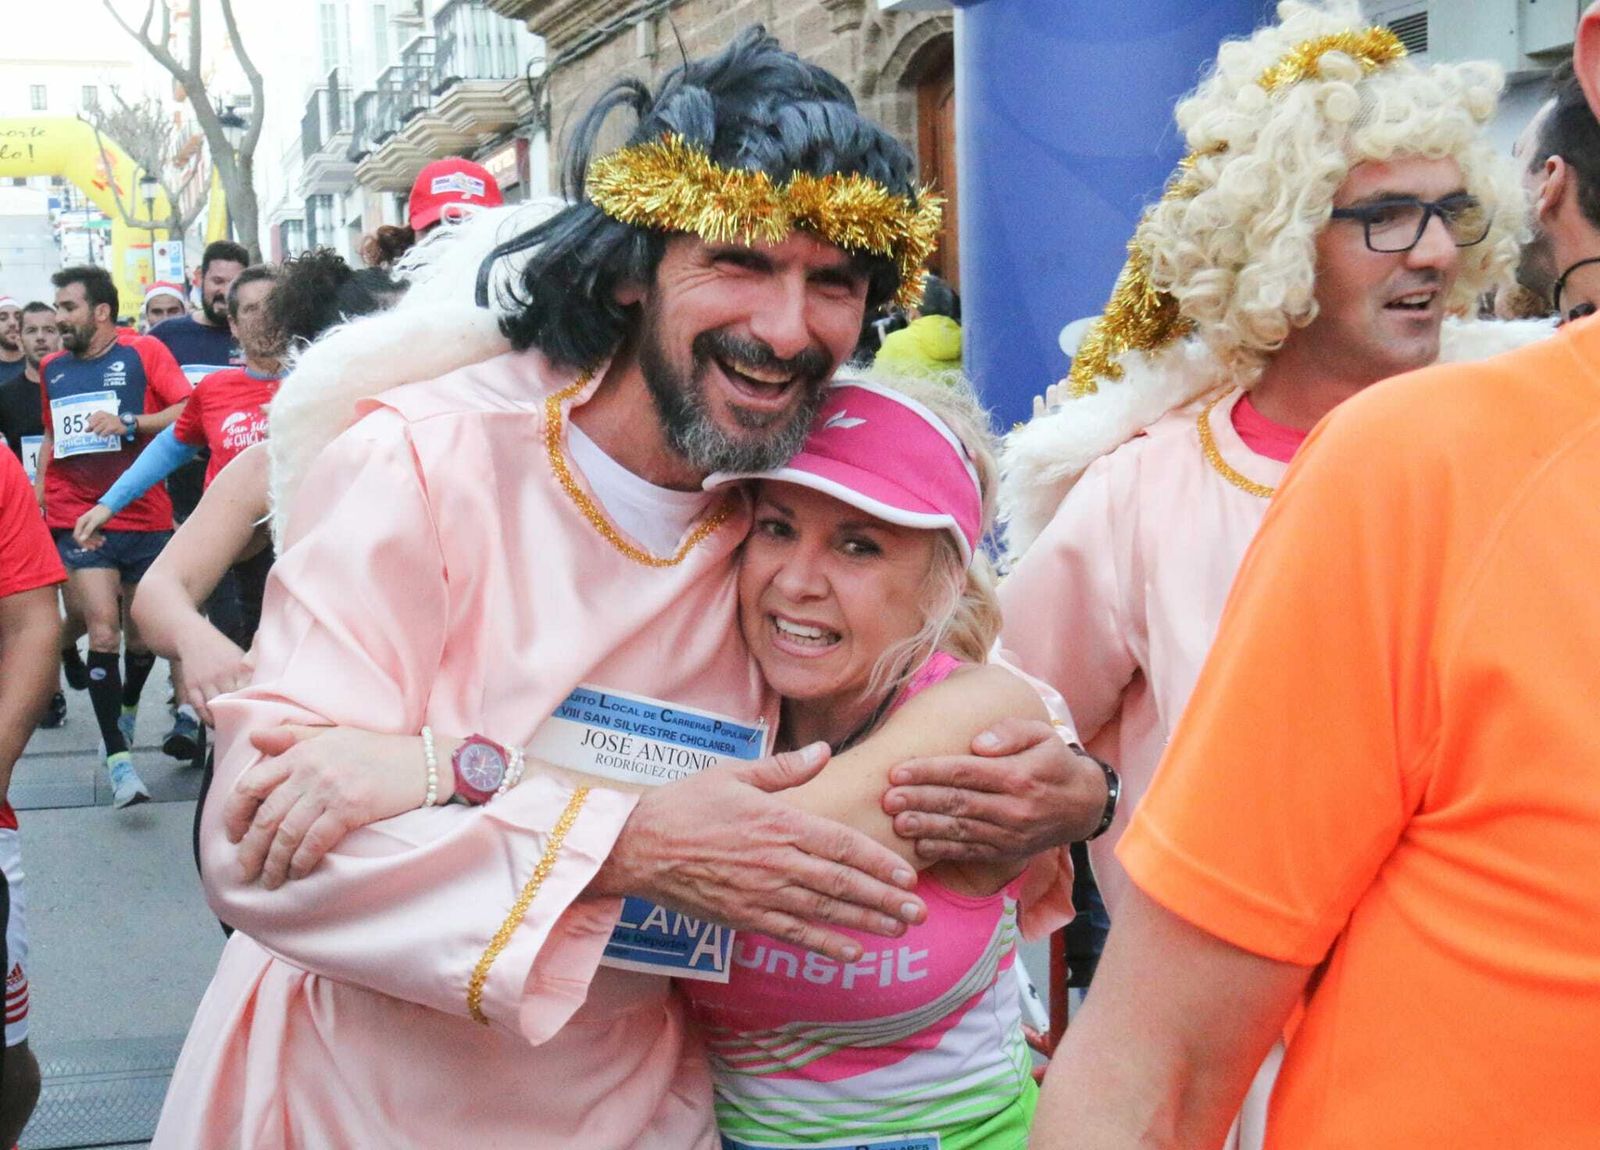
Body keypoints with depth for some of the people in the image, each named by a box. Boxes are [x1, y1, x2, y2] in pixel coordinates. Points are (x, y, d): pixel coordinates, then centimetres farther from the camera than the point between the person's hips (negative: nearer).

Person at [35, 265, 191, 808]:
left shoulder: (143, 352, -3)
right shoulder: (53, 367, 11)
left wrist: (130, 423, -22)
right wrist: (36, 492, 12)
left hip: (145, 517, -1)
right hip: (78, 519, 1)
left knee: (142, 632, 12)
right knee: (103, 631, -11)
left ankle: (127, 709, 42)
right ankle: (118, 758, -7)